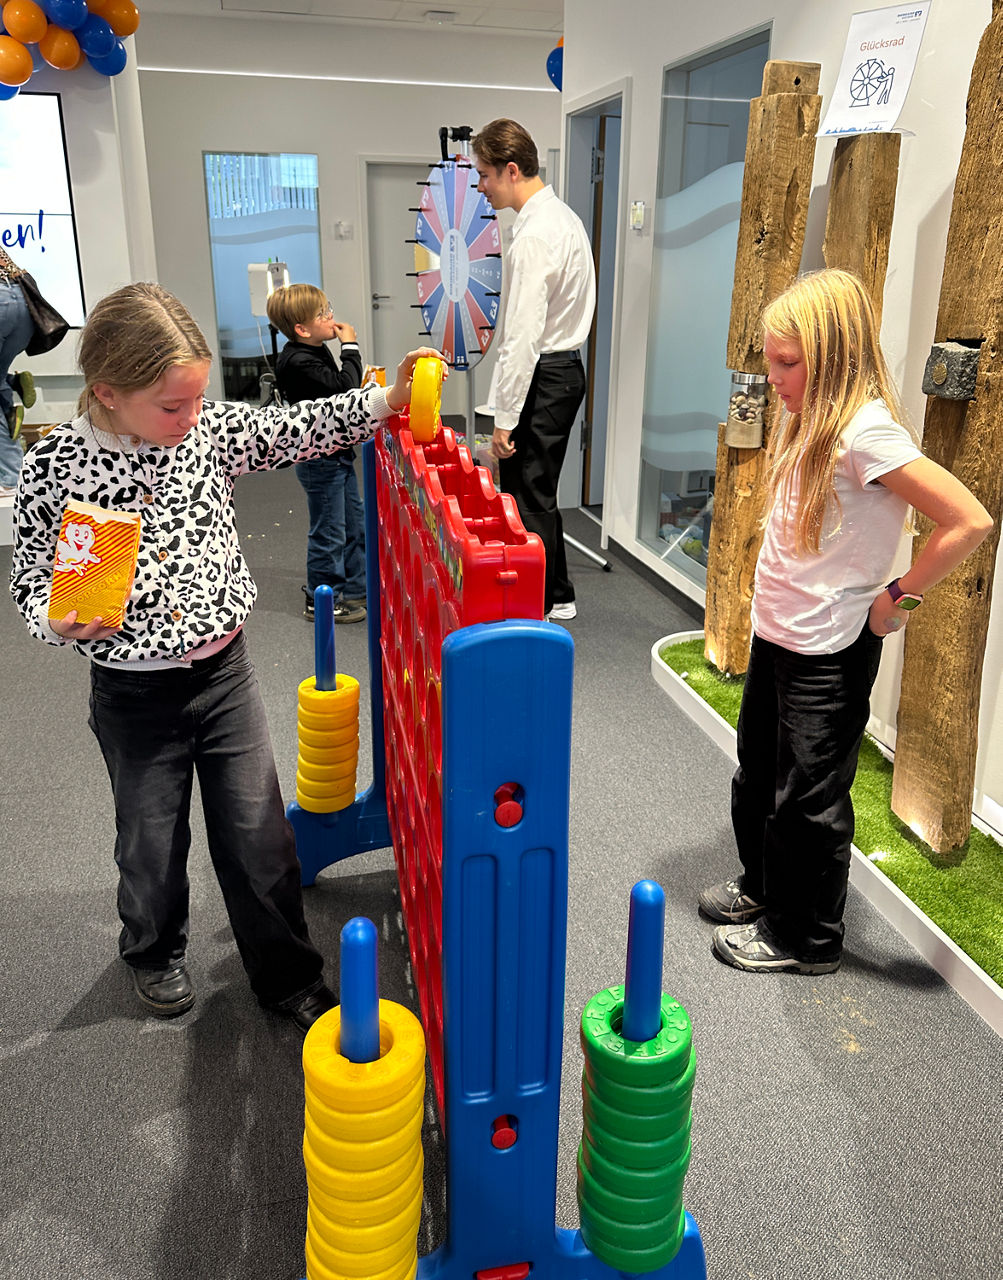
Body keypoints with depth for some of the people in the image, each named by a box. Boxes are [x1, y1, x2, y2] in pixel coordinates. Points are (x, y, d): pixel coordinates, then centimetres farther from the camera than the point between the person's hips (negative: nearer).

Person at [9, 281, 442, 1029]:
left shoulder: (207, 429, -7)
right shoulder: (54, 468, -14)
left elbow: (297, 430, -1)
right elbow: (32, 581, -4)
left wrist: (385, 400, -12)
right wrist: (59, 618, -24)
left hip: (225, 671, 2)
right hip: (135, 694, -2)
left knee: (260, 834, 10)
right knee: (152, 841, 16)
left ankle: (289, 975, 28)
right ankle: (155, 953, 46)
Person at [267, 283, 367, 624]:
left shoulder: (316, 352, 9)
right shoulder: (298, 362, -23)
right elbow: (344, 389, -28)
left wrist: (361, 382, 6)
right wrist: (350, 347, -19)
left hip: (337, 453, 10)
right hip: (320, 460, -10)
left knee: (355, 524, 18)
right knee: (328, 532, -1)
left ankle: (354, 589, 32)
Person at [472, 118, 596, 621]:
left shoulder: (534, 236, -19)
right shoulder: (563, 216, 14)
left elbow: (523, 337, -23)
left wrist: (505, 419, -20)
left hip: (542, 377, -10)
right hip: (565, 367, 10)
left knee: (527, 499, -2)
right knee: (539, 493, 18)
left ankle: (535, 608, 7)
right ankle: (556, 597, 29)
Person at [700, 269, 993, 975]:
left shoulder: (865, 431, -22)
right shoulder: (808, 419, 5)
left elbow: (969, 521, -26)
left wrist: (900, 597, -17)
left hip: (830, 652, -9)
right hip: (777, 633, 9)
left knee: (808, 797, 6)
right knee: (758, 774, 22)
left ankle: (808, 938, 25)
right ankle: (763, 884, 44)